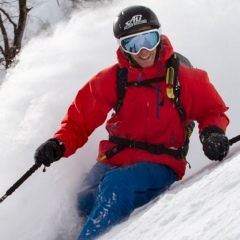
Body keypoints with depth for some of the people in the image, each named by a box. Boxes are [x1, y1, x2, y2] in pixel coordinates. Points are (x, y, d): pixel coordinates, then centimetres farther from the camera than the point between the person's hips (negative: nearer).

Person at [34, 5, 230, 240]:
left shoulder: (182, 77, 0)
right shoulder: (111, 79, 3)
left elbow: (212, 110, 10)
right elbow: (80, 119, 8)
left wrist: (212, 132, -12)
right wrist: (59, 145, -10)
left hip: (159, 166, -3)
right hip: (114, 159, 3)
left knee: (116, 184, -33)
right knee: (87, 201, -25)